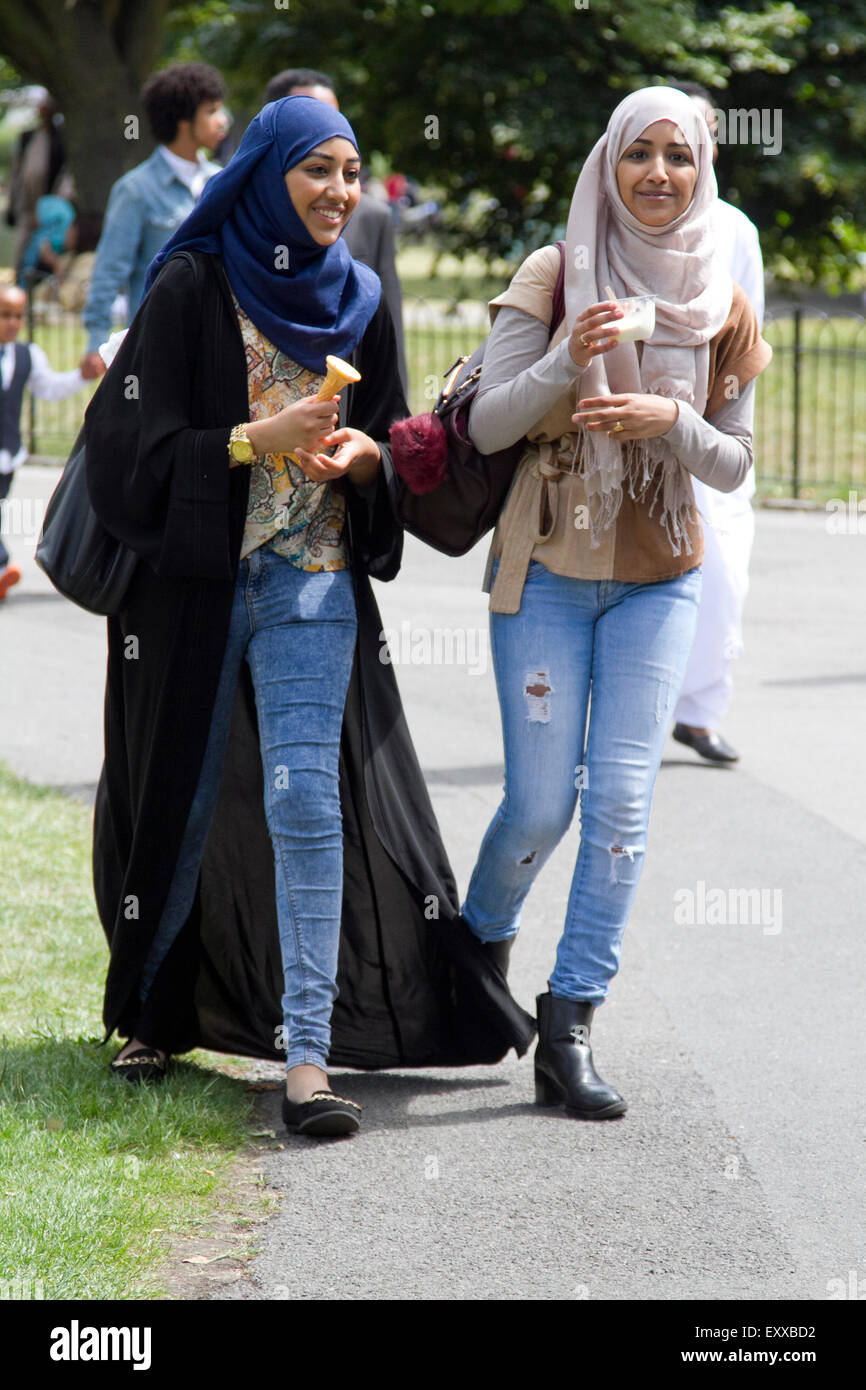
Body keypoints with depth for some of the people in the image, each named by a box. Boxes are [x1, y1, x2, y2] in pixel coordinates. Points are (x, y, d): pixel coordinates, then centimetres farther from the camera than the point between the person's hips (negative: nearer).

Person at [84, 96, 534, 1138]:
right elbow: (132, 438, -9)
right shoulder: (194, 287, -3)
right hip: (196, 581, -2)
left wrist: (364, 457, -7)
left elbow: (393, 442, 16)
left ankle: (308, 1056, -15)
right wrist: (259, 440, -19)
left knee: (305, 798, -12)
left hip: (313, 583, 2)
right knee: (184, 803, 8)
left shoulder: (358, 302, 9)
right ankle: (153, 1011, 30)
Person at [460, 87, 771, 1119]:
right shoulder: (553, 279, -4)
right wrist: (566, 360, -26)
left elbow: (734, 465, 5)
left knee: (621, 802, -7)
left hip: (658, 581, 2)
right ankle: (481, 948, 28)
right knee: (540, 805, -3)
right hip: (547, 573, -2)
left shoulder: (721, 307, 4)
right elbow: (487, 425, -9)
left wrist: (671, 421, -16)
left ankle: (570, 1027, -1)